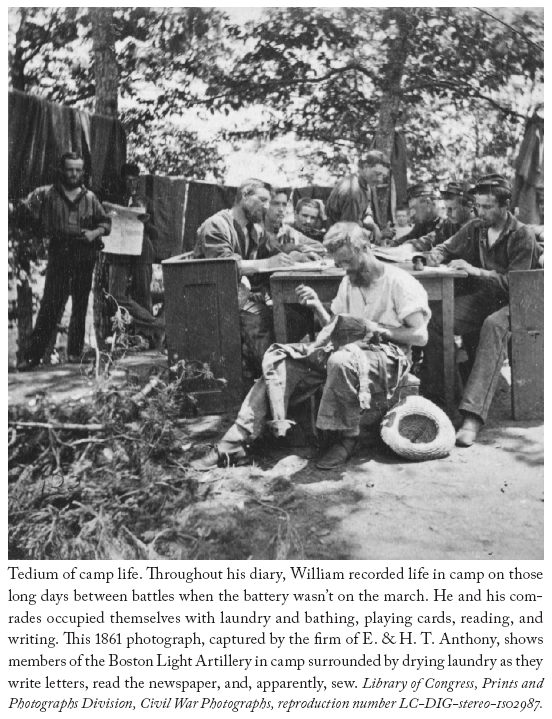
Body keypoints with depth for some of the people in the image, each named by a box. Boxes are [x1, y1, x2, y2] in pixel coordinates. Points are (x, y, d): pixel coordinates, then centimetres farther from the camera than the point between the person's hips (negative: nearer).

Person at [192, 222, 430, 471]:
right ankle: (234, 443, -16)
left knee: (342, 360, -41)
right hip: (350, 349, 7)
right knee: (279, 359, -11)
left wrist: (376, 329, -15)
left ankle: (346, 438, -19)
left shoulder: (399, 281, -6)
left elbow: (420, 335, -10)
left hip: (387, 356, -7)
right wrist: (317, 306, 1)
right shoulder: (348, 282, 15)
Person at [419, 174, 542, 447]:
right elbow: (446, 248, 21)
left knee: (494, 325, -40)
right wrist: (436, 255, -4)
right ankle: (431, 395, -16)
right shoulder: (474, 228, 8)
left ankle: (472, 416, -50)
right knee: (435, 320, -23)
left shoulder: (522, 235, -8)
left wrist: (474, 270, -21)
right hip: (481, 299, 5)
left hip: (511, 304, -5)